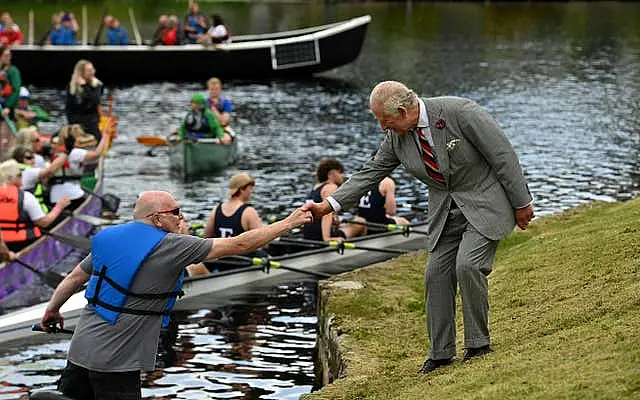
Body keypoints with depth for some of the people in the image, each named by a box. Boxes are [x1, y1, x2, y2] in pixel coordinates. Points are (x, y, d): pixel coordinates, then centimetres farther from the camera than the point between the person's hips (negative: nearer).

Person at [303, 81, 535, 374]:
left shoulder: (460, 112, -25)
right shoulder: (396, 137, -5)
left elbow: (503, 155, -18)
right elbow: (370, 173, 3)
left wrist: (521, 204, -13)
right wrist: (328, 205, -6)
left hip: (484, 203, -7)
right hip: (445, 211, 7)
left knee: (468, 265, -22)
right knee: (437, 274, 2)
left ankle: (478, 345, -8)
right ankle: (441, 354, 13)